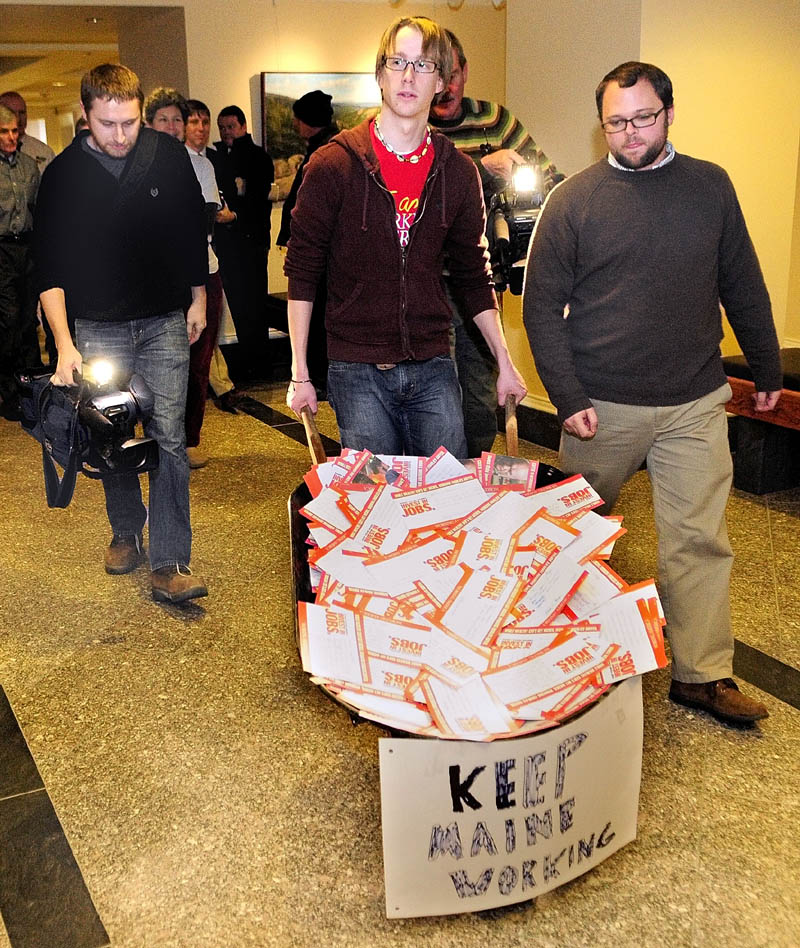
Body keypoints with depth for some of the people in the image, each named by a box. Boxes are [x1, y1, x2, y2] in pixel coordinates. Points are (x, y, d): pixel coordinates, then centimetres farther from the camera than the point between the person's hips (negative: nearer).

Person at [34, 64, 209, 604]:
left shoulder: (169, 156, -2)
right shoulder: (63, 175, -5)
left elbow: (193, 229, 11)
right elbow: (50, 267, -7)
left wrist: (199, 298, 12)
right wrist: (64, 344, -17)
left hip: (166, 321, 0)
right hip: (99, 327, 1)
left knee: (168, 437, -7)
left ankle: (170, 565, -5)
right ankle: (126, 533, 31)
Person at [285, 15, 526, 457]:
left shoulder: (457, 172, 6)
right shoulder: (333, 164, -4)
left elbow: (474, 277, 13)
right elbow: (302, 271, -2)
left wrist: (505, 364, 10)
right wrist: (299, 372, -6)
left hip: (433, 370, 3)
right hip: (357, 371, -3)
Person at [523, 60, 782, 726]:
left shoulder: (710, 186, 6)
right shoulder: (574, 199, -2)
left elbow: (743, 287, 13)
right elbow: (543, 305, -2)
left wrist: (767, 371, 16)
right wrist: (567, 398, -9)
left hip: (695, 403, 2)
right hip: (602, 405, -1)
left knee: (700, 540, 2)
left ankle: (704, 674, 14)